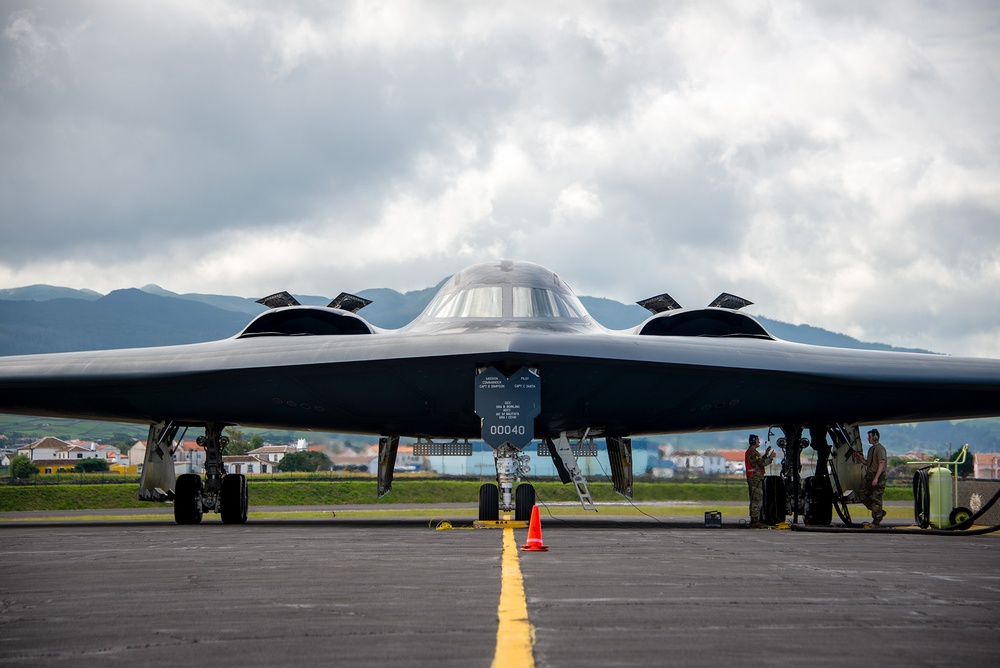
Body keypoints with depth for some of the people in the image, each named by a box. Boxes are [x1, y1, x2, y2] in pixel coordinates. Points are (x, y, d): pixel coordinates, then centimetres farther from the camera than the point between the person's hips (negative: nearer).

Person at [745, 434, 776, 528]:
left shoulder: (749, 452, 18)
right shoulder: (753, 452, -15)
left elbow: (759, 461, 21)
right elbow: (763, 463, -19)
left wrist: (766, 454, 20)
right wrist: (771, 456, -7)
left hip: (751, 478, 11)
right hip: (756, 478, -11)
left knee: (755, 500, 14)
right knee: (757, 500, -10)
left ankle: (754, 520, 17)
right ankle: (755, 521, -11)